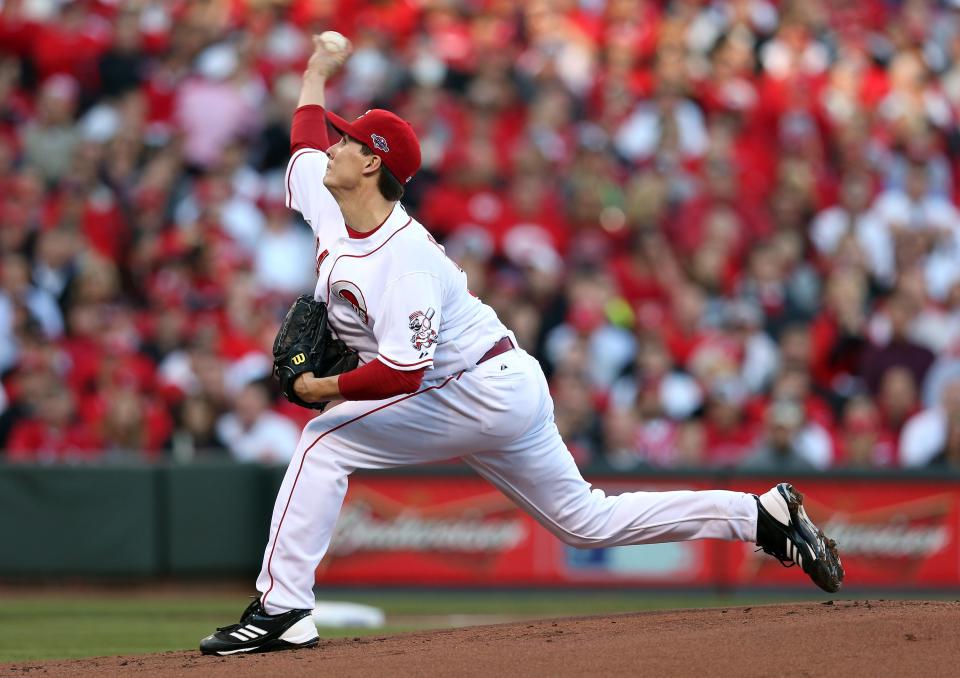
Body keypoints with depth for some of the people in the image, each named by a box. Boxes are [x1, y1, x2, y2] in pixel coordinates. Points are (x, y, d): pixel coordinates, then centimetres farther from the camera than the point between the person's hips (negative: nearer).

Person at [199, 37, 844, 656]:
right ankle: (764, 515, 15)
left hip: (481, 393, -10)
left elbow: (402, 374, -34)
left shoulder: (401, 261, -26)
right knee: (589, 520, 15)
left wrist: (323, 388, -23)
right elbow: (306, 144, 24)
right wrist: (317, 74, 35)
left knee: (325, 442, -14)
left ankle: (282, 609, -16)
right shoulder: (329, 204, 1)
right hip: (511, 392, 10)